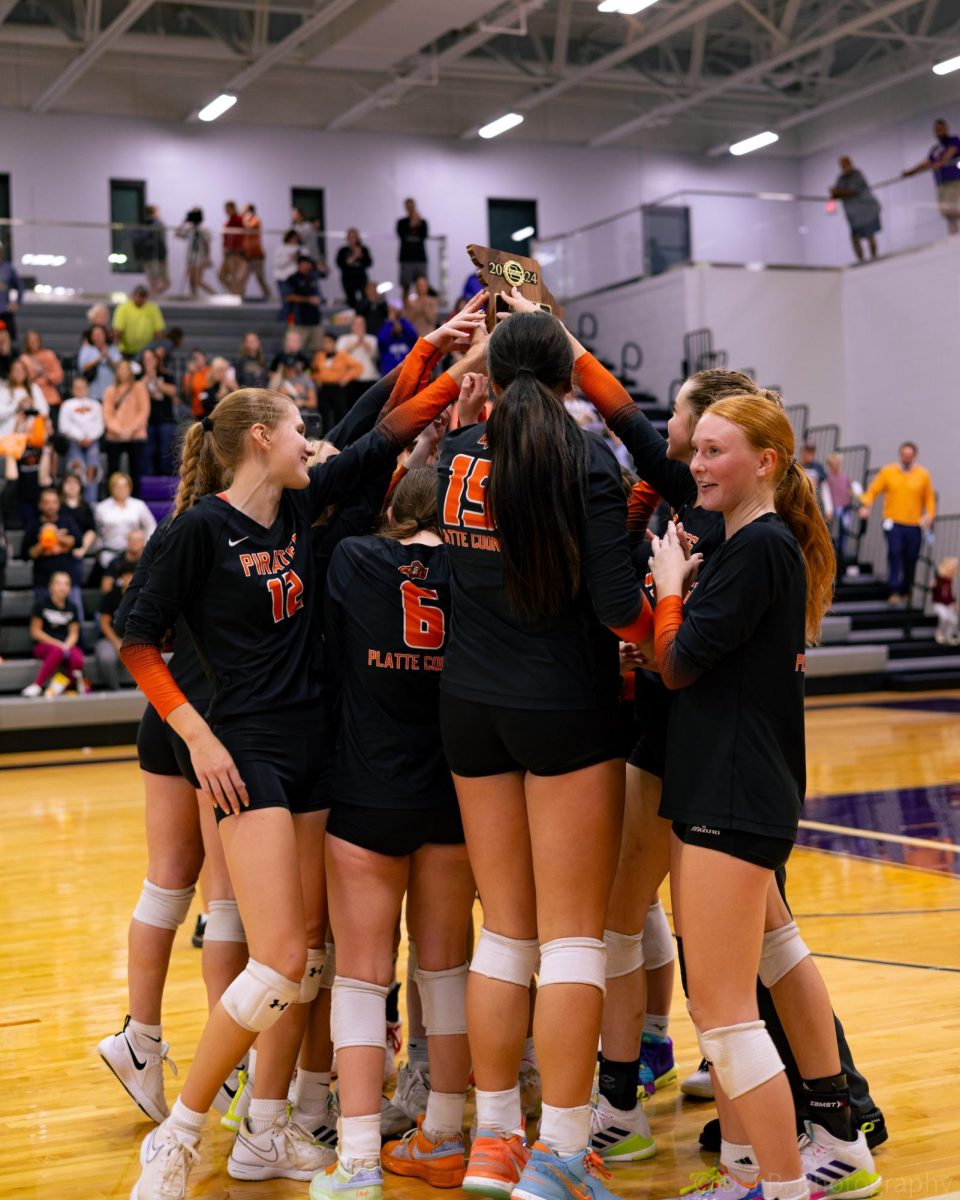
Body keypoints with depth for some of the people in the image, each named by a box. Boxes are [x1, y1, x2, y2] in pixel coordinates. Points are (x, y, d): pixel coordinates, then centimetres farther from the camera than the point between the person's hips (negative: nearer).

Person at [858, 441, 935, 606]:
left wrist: (929, 515, -5)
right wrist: (866, 506, -13)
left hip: (914, 525, 1)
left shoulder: (923, 474, 6)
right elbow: (873, 490, 4)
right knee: (894, 554, -13)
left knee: (911, 559, 6)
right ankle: (894, 591, -11)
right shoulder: (887, 471, 4)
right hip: (893, 523, -1)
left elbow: (929, 498, 10)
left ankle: (906, 591, 22)